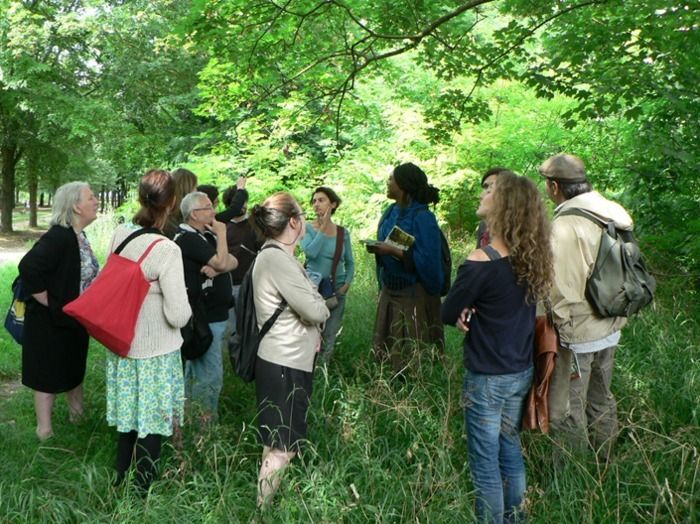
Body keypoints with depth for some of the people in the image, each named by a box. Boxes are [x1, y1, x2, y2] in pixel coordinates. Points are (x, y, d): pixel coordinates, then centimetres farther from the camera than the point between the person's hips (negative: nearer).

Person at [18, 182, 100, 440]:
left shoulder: (78, 236, 3)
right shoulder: (58, 237, -25)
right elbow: (28, 268, -35)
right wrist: (50, 304, -25)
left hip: (75, 320, 9)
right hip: (52, 322, -9)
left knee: (74, 370, 22)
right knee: (49, 375, 6)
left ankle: (78, 418, 38)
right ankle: (45, 433, 19)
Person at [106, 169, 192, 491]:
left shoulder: (120, 234, -5)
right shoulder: (166, 250, -23)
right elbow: (178, 316, -22)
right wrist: (185, 306, -3)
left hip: (121, 344, 6)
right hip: (155, 352, -6)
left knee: (127, 415, 23)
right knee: (150, 423, 11)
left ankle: (122, 481, 40)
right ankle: (141, 491, 26)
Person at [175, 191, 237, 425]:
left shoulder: (206, 236, 14)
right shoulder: (189, 239, -16)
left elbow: (233, 262, 4)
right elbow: (221, 262, -23)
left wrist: (217, 268, -16)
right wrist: (222, 235, -9)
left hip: (214, 314, 10)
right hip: (205, 318, -10)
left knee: (196, 368, 19)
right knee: (210, 374, -5)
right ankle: (205, 422, 5)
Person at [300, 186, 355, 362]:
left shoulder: (343, 233, 3)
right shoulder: (307, 228, -5)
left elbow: (349, 262, 10)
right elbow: (310, 252, -24)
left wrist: (347, 283, -5)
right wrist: (323, 229, -16)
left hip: (337, 289, 3)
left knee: (330, 336, 11)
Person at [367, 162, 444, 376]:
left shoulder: (422, 218, -13)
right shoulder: (391, 212, 9)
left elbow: (427, 261, -19)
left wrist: (395, 251, -22)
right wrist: (377, 248, 1)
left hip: (414, 295, -7)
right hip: (389, 291, 8)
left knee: (412, 360, -3)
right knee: (384, 353, 11)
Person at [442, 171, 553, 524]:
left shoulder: (481, 262, -23)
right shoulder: (530, 257, -3)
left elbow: (447, 315, -13)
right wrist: (479, 310, -2)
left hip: (487, 378, -7)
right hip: (522, 372, 7)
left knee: (485, 461, 9)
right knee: (510, 447, 23)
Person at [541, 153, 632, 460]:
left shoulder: (565, 225, -22)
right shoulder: (610, 214, 3)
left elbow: (564, 288, -22)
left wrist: (562, 328, -11)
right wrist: (615, 312, 19)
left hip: (579, 332, -9)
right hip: (611, 329, 9)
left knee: (565, 412, 5)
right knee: (601, 399, 24)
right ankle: (605, 462, 40)